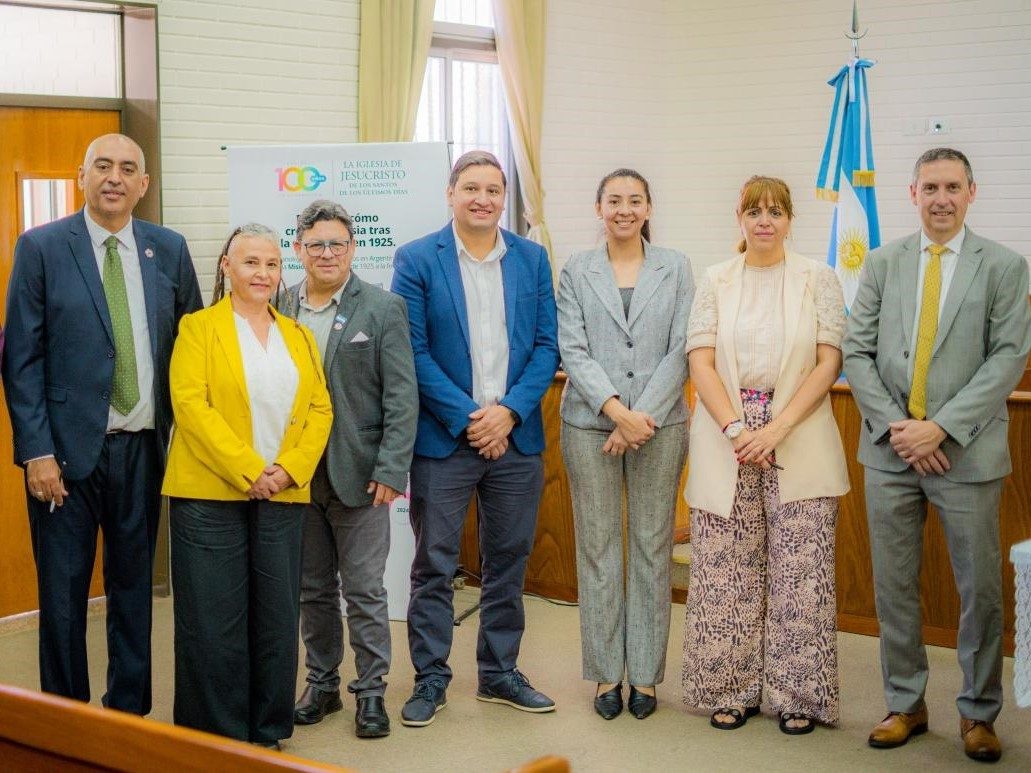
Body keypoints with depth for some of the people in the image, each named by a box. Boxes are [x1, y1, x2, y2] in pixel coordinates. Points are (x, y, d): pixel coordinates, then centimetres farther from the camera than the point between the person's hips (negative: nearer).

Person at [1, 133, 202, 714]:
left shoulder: (169, 249, 5)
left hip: (142, 449, 3)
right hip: (67, 449, -2)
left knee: (135, 589, 12)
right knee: (63, 595, 5)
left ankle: (129, 713, 26)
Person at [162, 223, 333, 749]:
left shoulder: (298, 336, 15)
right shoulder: (199, 328, 2)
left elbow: (319, 409, 7)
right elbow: (190, 403, -10)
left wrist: (289, 469, -9)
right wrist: (247, 470, -16)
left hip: (283, 496, 4)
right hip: (211, 494, -4)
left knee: (276, 619, 5)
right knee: (215, 622, -1)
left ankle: (267, 733, 17)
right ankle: (216, 739, 10)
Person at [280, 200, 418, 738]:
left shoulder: (382, 309, -3)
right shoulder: (278, 309, 5)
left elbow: (401, 397, -6)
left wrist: (389, 470, -13)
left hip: (357, 473, -3)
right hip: (296, 475, 3)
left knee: (364, 590, 3)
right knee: (313, 588, 13)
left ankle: (371, 690, 15)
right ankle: (321, 684, 27)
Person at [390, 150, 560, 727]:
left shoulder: (533, 258, 6)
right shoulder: (417, 259, -3)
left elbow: (547, 345, 3)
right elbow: (414, 352, -7)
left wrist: (509, 410, -10)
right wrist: (467, 418, -13)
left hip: (516, 436, 3)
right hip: (443, 439, -3)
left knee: (509, 562, 11)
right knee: (434, 566, 4)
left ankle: (500, 672, 25)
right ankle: (431, 678, 17)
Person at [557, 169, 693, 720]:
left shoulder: (675, 268, 6)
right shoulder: (577, 271, 6)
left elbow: (680, 350, -1)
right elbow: (572, 350, -2)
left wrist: (642, 415, -11)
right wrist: (616, 410, -14)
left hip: (659, 425, 0)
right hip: (590, 424, 0)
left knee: (652, 548, 4)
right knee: (597, 549, 4)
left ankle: (645, 673, 14)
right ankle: (605, 672, 14)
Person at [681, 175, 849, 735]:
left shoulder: (818, 279, 4)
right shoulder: (716, 280, 8)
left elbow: (830, 361, -3)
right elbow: (700, 360, 1)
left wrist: (778, 428, -12)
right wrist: (735, 429, -11)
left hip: (799, 445, -1)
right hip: (725, 441, 1)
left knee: (799, 572, 0)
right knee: (726, 573, 3)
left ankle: (797, 694, 13)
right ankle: (732, 689, 16)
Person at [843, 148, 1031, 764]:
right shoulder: (883, 263, 8)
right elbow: (858, 351, 4)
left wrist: (941, 427, -15)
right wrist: (892, 425, -9)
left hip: (966, 453, -2)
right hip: (890, 450, 3)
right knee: (894, 586, 9)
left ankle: (979, 713, 20)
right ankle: (906, 705, 23)